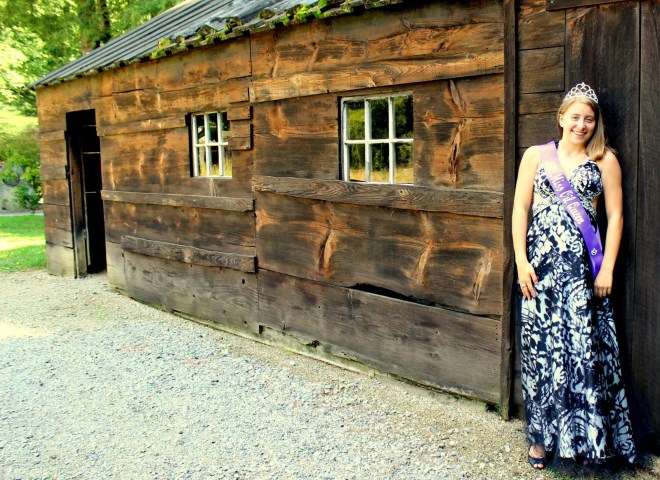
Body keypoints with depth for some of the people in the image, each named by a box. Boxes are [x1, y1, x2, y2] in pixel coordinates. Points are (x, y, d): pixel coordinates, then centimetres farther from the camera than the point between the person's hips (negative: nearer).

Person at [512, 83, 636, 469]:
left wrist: (607, 268, -4)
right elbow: (520, 208, 5)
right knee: (540, 346, 2)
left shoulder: (605, 159, 8)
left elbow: (615, 215, 4)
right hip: (541, 262, 1)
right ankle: (542, 436, 15)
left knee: (584, 347, -1)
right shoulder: (536, 155, 10)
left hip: (584, 264, 0)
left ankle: (586, 437, 14)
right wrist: (521, 261, -4)